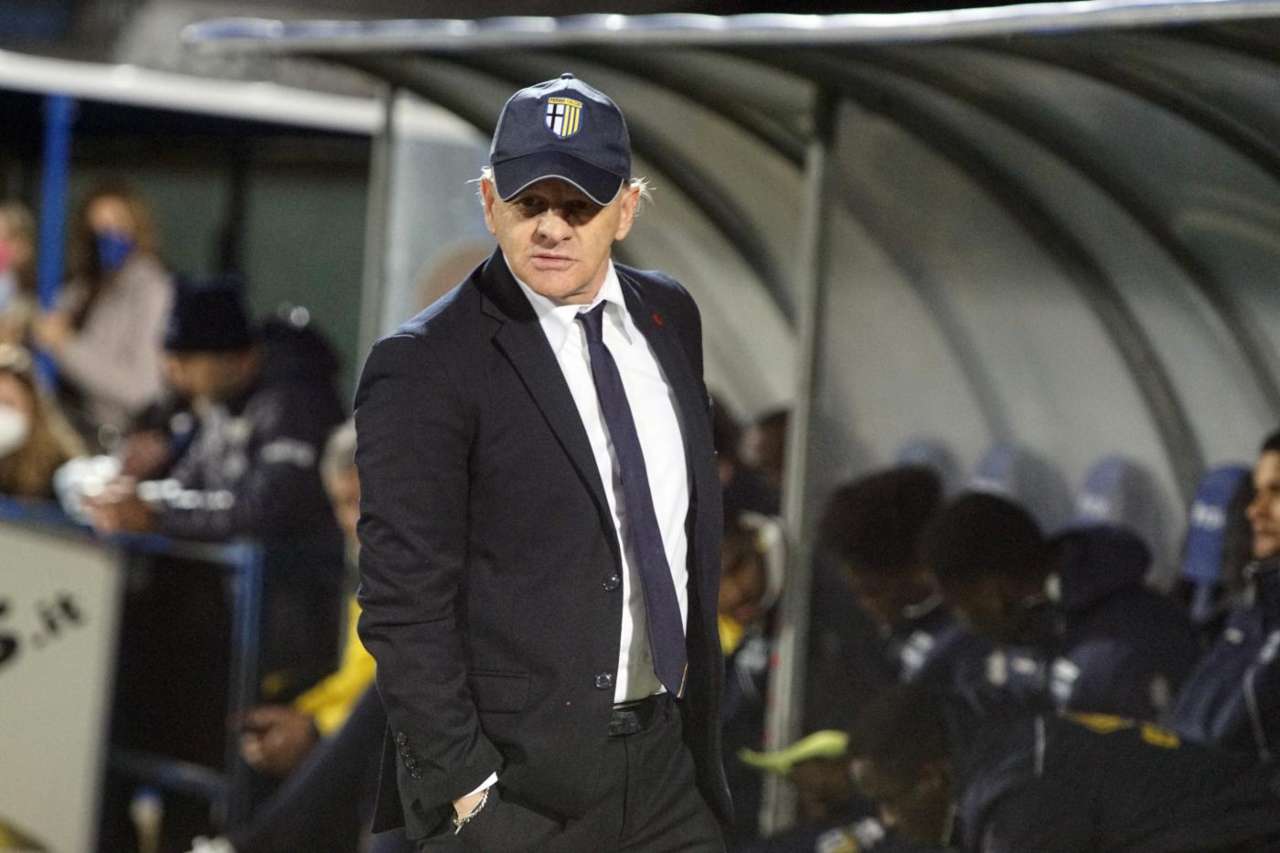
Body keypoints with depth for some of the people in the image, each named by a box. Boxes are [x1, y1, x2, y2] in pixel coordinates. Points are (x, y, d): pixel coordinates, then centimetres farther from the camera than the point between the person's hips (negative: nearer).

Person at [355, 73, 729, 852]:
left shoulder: (669, 316, 8)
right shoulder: (425, 367, -12)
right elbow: (403, 604, -14)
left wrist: (701, 688, 16)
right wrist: (463, 786, -18)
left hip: (667, 759, 6)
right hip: (516, 780, -6)